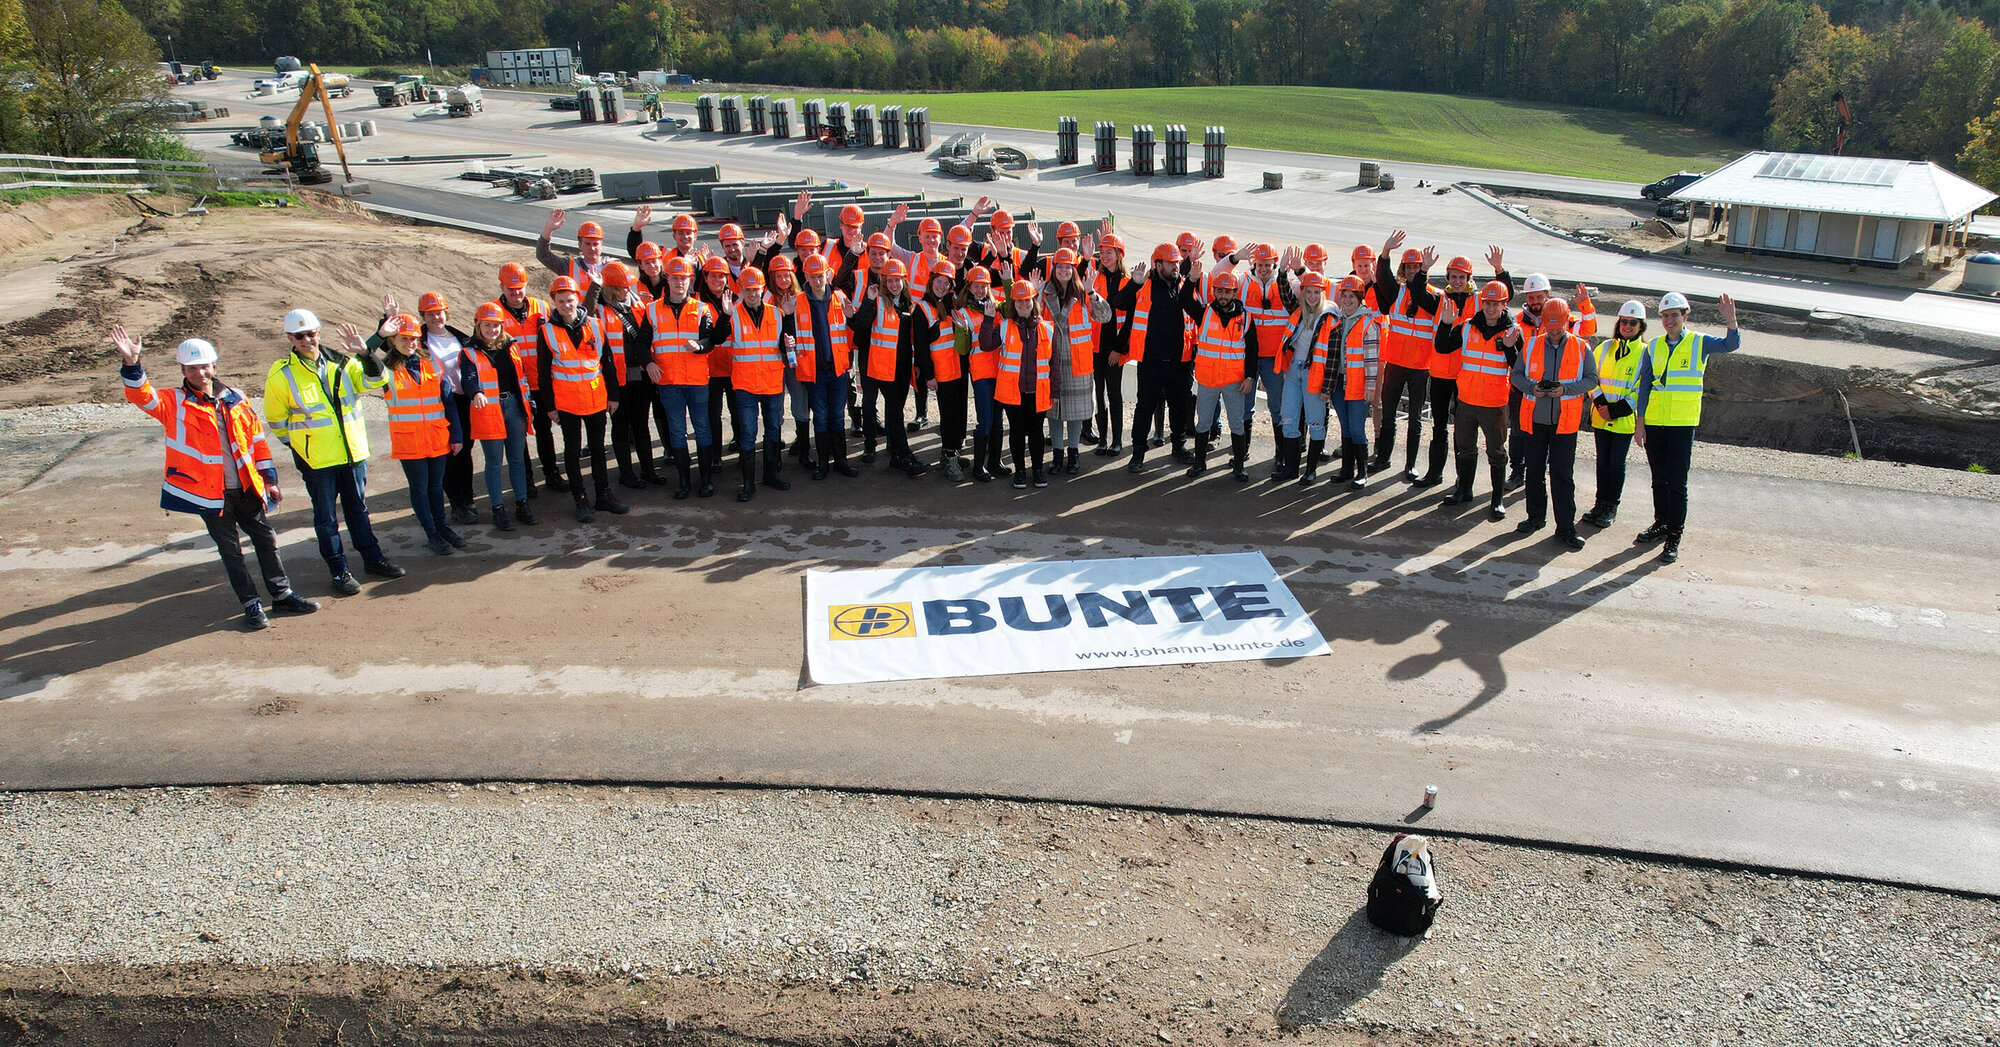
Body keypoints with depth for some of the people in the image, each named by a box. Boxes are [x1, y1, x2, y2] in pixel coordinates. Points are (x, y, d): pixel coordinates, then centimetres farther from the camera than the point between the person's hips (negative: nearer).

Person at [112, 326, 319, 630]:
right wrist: (131, 364, -36)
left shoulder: (236, 400, 6)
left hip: (246, 489, 3)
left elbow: (257, 440, 10)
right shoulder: (175, 403, -2)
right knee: (230, 550, 6)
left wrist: (269, 479, 8)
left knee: (266, 539, 11)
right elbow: (143, 397, -19)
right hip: (209, 493, -3)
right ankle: (251, 604, 15)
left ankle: (282, 595, 24)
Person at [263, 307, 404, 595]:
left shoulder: (340, 363, 2)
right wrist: (300, 442, 6)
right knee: (326, 517, 5)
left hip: (353, 453, 3)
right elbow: (275, 419, 4)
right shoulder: (281, 374, -6)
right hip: (316, 461, -3)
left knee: (358, 509, 16)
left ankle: (373, 559, 27)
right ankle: (340, 572, 14)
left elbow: (373, 380, -11)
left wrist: (366, 354, -26)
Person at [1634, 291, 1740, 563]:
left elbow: (1731, 344, -16)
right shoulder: (1653, 347, 7)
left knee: (1677, 483, -2)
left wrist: (1730, 320, -34)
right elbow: (1645, 386, 8)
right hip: (1654, 423, 3)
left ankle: (1674, 536, 2)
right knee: (1659, 479, 14)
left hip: (1683, 424, -3)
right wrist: (1640, 422, 4)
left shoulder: (1699, 343, 1)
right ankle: (1661, 524, 27)